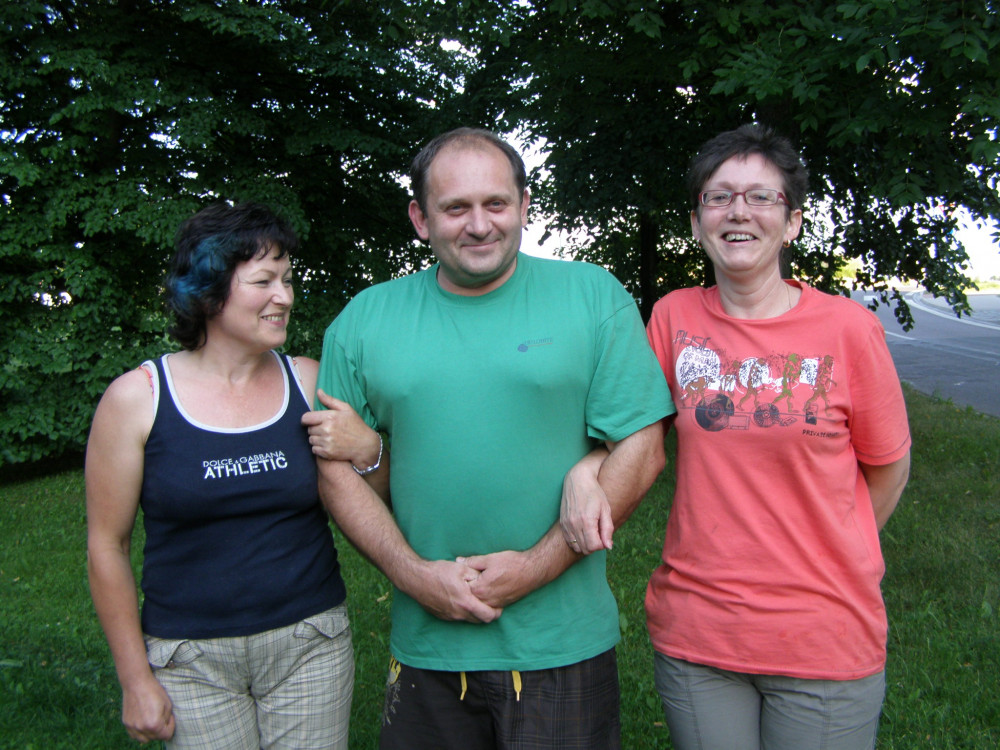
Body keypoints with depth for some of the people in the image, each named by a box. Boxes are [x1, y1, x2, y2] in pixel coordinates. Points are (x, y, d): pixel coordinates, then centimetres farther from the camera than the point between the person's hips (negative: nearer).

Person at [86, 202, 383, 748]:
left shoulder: (310, 382, 0)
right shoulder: (137, 397, -7)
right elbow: (106, 545, -1)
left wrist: (368, 451, -14)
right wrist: (136, 680, 0)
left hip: (310, 644, 2)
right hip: (191, 660, -1)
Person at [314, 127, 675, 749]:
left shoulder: (594, 296, -4)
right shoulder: (364, 319, 2)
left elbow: (641, 449, -7)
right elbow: (336, 465, 4)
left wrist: (538, 566, -14)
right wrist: (412, 573, -9)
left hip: (563, 646, -2)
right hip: (424, 646, 2)